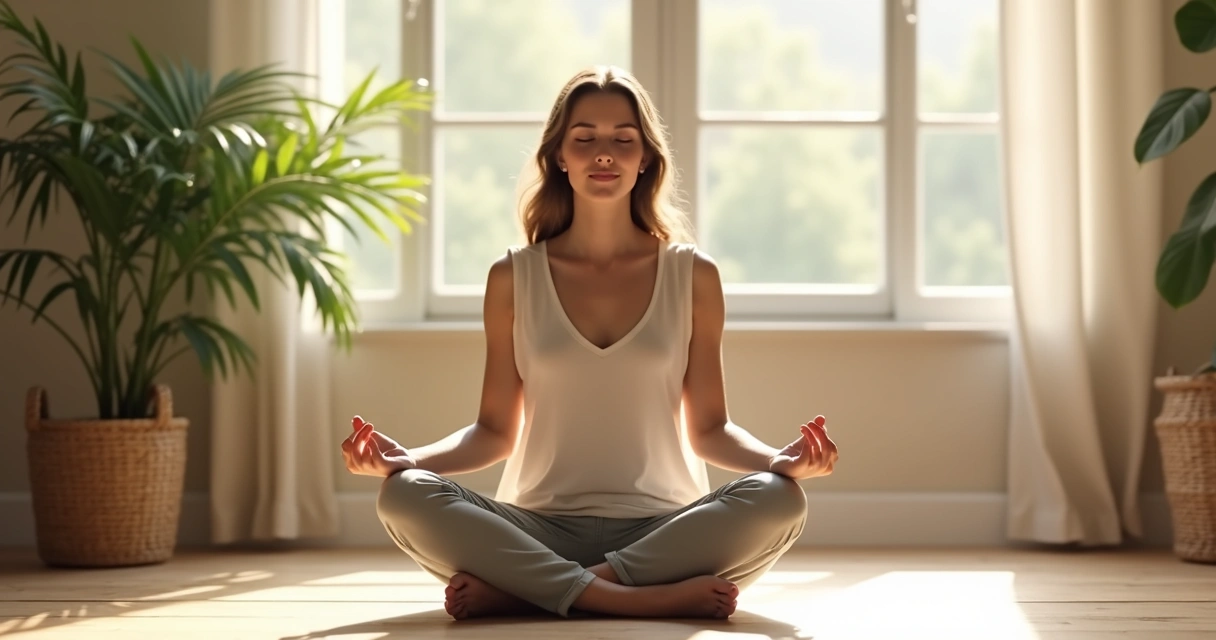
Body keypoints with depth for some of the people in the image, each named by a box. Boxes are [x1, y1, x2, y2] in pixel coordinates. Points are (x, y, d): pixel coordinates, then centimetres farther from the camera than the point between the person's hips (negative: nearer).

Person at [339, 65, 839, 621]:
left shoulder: (693, 276, 7)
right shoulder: (513, 279, 7)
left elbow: (708, 429, 7)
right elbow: (495, 431, 9)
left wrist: (780, 459, -13)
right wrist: (407, 458, -10)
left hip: (663, 527, 0)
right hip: (541, 528, 0)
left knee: (778, 500, -30)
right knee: (405, 497, -27)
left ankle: (521, 591, -25)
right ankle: (650, 598, -32)